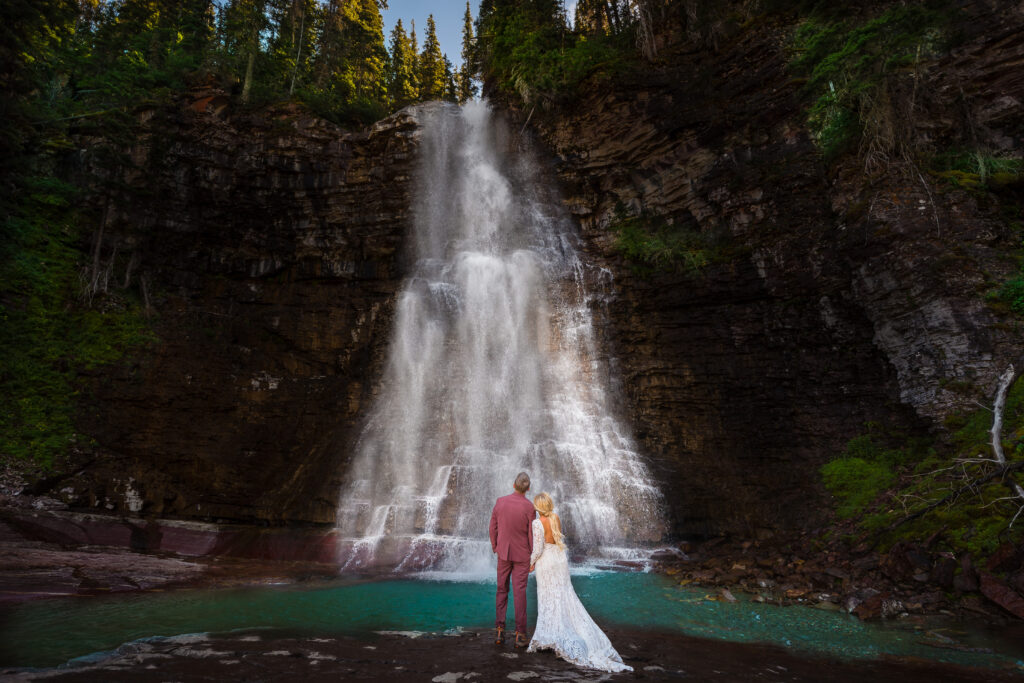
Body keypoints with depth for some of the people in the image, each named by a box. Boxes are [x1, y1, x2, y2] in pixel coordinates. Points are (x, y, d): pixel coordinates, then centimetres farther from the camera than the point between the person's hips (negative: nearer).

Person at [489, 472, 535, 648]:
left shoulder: (500, 501, -8)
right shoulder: (529, 507, -16)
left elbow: (493, 527, -1)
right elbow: (531, 534, -10)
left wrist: (495, 547, 14)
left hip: (504, 553, 2)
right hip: (522, 554, -2)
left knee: (502, 590, 14)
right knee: (519, 593, 4)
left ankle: (500, 631, 15)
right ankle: (520, 635, 6)